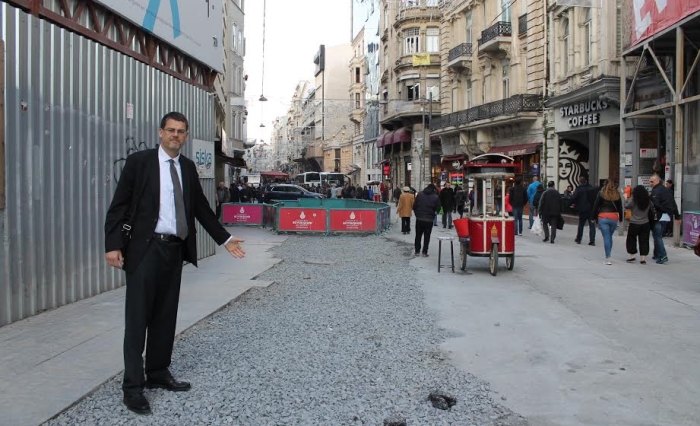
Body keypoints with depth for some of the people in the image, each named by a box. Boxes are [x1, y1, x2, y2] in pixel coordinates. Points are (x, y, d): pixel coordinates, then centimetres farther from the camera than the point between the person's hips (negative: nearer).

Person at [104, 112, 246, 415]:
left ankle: (157, 373, 25)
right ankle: (133, 386, 3)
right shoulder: (139, 161, -3)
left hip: (174, 249, 5)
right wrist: (113, 244, -14)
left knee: (166, 315, 12)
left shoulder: (188, 167, 11)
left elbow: (201, 207, 16)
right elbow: (119, 205, -5)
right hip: (145, 248, -5)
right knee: (138, 316, -3)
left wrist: (225, 239, 13)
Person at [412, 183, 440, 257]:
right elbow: (437, 209, -4)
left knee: (418, 235, 12)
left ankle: (417, 251, 14)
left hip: (419, 219, 2)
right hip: (429, 220, -2)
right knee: (427, 236, 6)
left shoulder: (420, 194, 0)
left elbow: (414, 206, 1)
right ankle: (424, 252, 5)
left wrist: (417, 214, 11)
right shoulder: (435, 197, -6)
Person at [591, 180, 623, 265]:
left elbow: (596, 206, -2)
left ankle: (608, 258, -9)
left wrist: (593, 217, 4)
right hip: (614, 217, 3)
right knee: (610, 236, 16)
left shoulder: (601, 193, -2)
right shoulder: (617, 195, 6)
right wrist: (620, 219, 19)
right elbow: (620, 208, 11)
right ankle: (609, 256, 23)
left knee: (606, 237, -4)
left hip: (603, 217, -3)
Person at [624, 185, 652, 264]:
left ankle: (632, 256, 12)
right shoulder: (648, 200, -1)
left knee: (631, 239, 11)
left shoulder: (633, 199, -12)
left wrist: (627, 198, 8)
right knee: (644, 240, 7)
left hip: (634, 223, -3)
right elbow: (651, 209, 8)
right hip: (645, 223, 3)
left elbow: (626, 206, -6)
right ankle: (643, 258, 6)